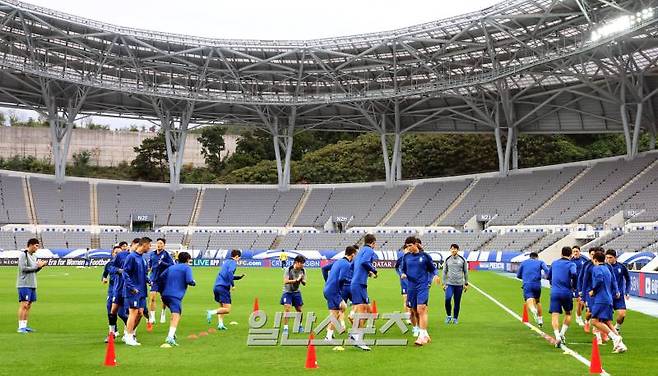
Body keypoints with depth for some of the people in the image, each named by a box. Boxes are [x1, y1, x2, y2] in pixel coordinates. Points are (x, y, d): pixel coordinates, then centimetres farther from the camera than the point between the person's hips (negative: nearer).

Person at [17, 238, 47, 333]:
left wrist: (41, 265, 3)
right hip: (24, 284, -8)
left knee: (28, 306, 8)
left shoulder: (34, 256, 16)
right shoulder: (23, 255, -9)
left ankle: (24, 326, 12)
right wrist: (36, 266, -13)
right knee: (24, 305, -10)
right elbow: (23, 268, -17)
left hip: (32, 285, 8)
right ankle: (20, 327, -8)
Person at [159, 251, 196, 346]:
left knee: (175, 314, 28)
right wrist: (193, 282, 12)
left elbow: (161, 277, 13)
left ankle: (172, 333, 22)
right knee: (176, 316, -16)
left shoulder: (171, 267, 22)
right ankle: (170, 337, -34)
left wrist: (162, 290, 18)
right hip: (176, 295, -7)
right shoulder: (187, 268, 3)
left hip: (165, 295, 7)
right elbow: (189, 281, -11)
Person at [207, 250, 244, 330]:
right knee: (227, 310, -7)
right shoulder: (233, 262, -4)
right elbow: (230, 272, -24)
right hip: (224, 287, -9)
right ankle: (211, 312, -22)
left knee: (222, 307, 19)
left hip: (216, 286, 9)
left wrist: (239, 277, 31)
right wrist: (232, 284, -17)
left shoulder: (227, 262, 23)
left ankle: (220, 324, 12)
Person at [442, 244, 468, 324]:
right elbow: (444, 272, 10)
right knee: (447, 299, -16)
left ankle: (455, 318, 17)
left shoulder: (462, 260, 3)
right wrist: (444, 283, 7)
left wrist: (466, 283, 7)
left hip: (459, 284, 0)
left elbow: (466, 272, 9)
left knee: (457, 302, 3)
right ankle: (448, 316, 2)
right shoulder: (447, 260, 4)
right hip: (449, 284, 0)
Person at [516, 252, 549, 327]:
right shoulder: (540, 262, 16)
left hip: (527, 285, -1)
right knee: (537, 301, 24)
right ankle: (540, 319, 25)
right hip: (537, 285, 1)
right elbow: (546, 270, -5)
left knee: (530, 301, -14)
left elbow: (518, 275, 22)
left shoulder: (524, 263, 20)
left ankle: (534, 311, -47)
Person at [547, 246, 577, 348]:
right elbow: (574, 274, -20)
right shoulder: (571, 264, 0)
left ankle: (557, 336, -23)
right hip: (567, 293, -1)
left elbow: (548, 276, 23)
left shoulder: (554, 263, 14)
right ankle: (562, 334, 12)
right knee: (568, 314, 22)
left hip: (554, 293, 1)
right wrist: (573, 286, -5)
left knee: (555, 316, -4)